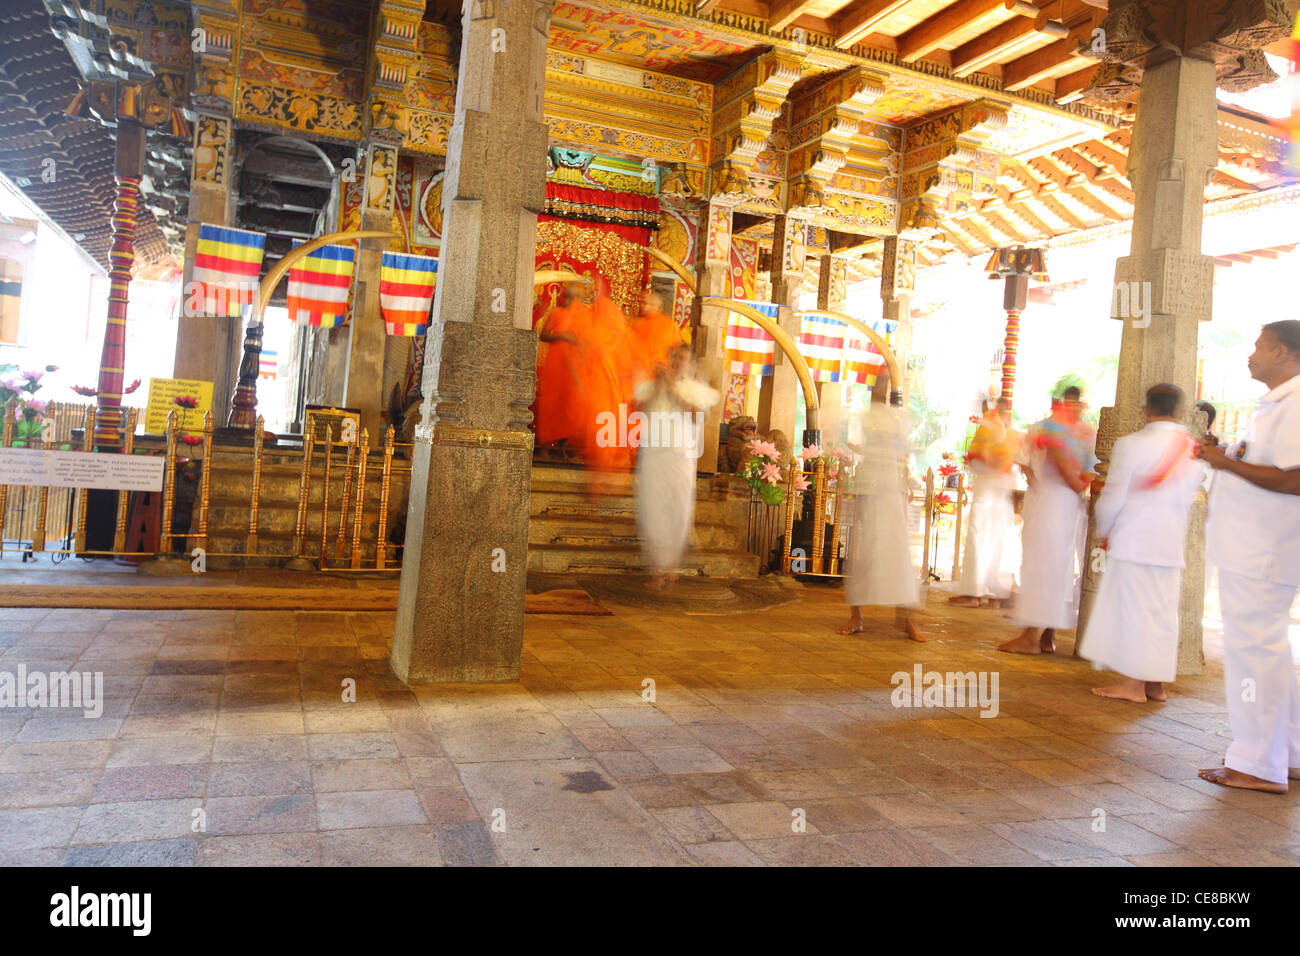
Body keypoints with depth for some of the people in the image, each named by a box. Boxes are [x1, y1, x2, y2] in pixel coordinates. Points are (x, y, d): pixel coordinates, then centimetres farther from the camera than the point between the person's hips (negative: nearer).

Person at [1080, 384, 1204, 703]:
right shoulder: (1196, 452, 5)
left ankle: (1133, 683, 2)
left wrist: (1103, 532, 7)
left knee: (1131, 607, 0)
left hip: (1132, 541, -5)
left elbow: (1113, 497, -7)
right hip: (1171, 545, 5)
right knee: (1162, 611, 10)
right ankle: (1156, 683, 17)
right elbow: (1187, 497, 14)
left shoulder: (1131, 444, -10)